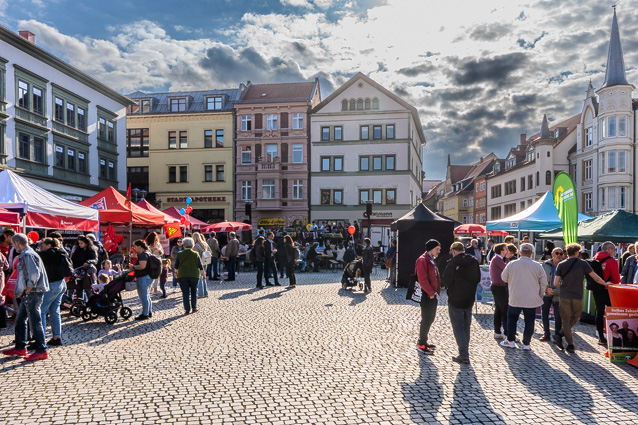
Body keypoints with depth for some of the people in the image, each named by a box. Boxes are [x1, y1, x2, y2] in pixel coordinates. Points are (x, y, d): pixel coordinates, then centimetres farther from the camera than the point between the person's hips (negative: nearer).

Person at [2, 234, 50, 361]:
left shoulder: (28, 255, -16)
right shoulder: (25, 254, 17)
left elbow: (34, 274, -25)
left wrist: (28, 290, -15)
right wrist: (25, 292, 16)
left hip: (33, 293, -11)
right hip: (28, 294, 11)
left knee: (35, 322, -6)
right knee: (20, 320, 17)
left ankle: (41, 351, 0)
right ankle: (20, 348, 27)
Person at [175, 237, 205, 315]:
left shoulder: (179, 254, -3)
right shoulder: (196, 254, -3)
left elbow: (176, 266, 4)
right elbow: (201, 266, 0)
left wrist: (176, 273, 24)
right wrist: (204, 275, 12)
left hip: (182, 276, 0)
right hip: (194, 276, 1)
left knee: (185, 293, 4)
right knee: (194, 292, 17)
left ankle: (187, 310, 2)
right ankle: (194, 307, 19)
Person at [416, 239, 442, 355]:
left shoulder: (431, 260, 17)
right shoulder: (422, 260, -16)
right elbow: (422, 279, -23)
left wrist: (436, 291, 11)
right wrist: (430, 293, -18)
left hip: (432, 295, 10)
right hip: (426, 295, -10)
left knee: (431, 318, 17)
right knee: (426, 319, -4)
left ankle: (423, 340, 29)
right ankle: (421, 345, 5)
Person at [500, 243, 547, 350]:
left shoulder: (512, 264, -8)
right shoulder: (537, 266, -8)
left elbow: (504, 278, 6)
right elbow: (544, 283, 0)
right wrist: (540, 295, 14)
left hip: (515, 299, 0)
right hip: (532, 300, 0)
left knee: (512, 318, 16)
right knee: (529, 321, 11)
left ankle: (510, 341, 19)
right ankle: (526, 344, 15)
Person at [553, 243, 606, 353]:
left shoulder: (561, 265, 1)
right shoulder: (583, 263, -3)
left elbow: (555, 283, -2)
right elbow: (595, 278, 2)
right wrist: (605, 284, 20)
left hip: (564, 296, 1)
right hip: (577, 296, -1)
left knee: (566, 319, 8)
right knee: (575, 318, 17)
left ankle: (570, 345, 4)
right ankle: (560, 334, 4)